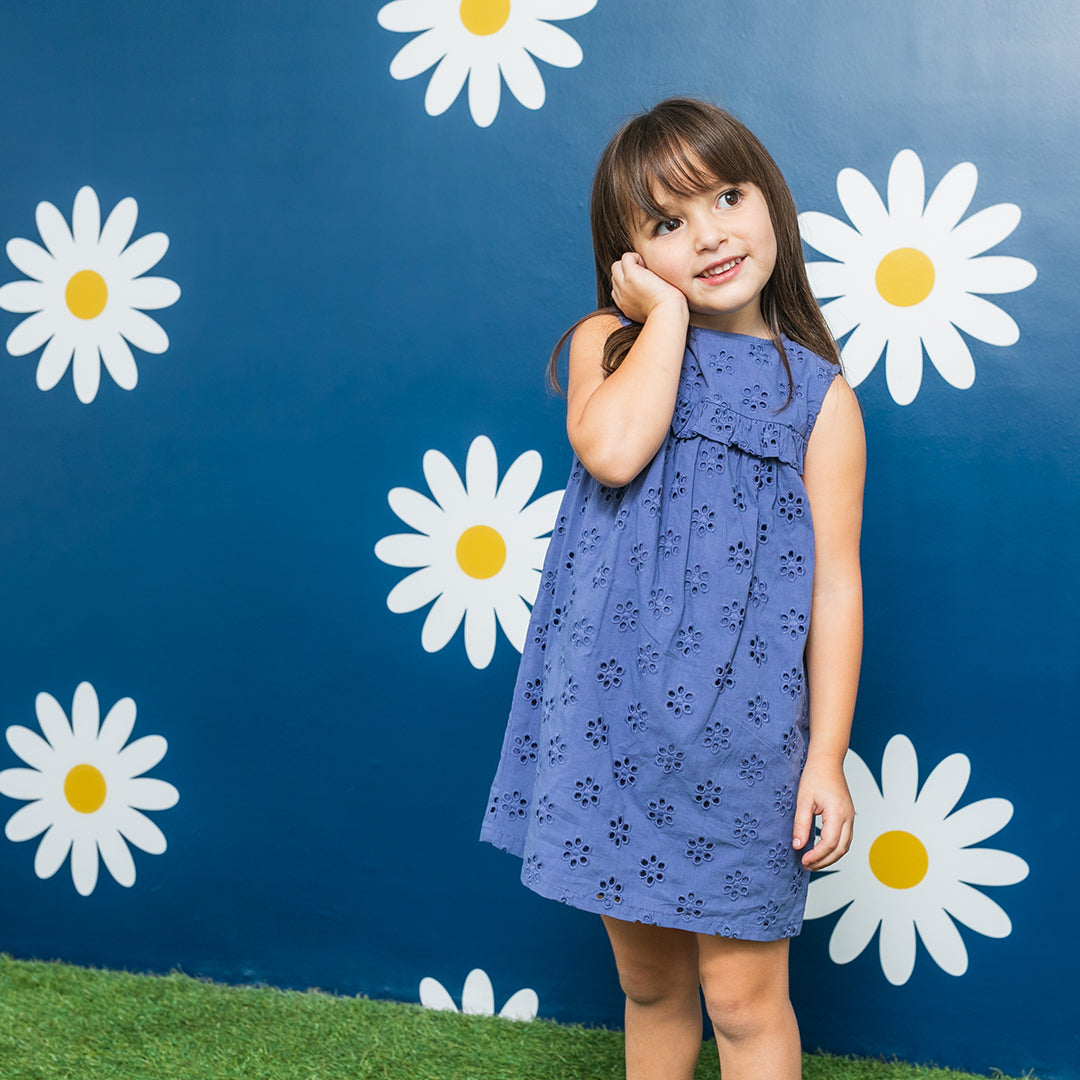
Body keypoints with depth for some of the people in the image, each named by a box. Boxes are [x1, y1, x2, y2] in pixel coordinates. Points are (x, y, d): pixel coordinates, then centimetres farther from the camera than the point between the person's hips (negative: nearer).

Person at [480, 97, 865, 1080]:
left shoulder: (818, 394, -1)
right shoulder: (611, 342, 3)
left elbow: (835, 583, -3)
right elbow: (612, 451, -19)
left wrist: (827, 757, -7)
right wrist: (667, 313, -9)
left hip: (738, 736, -2)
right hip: (612, 722, 2)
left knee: (742, 996, 8)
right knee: (648, 984, 18)